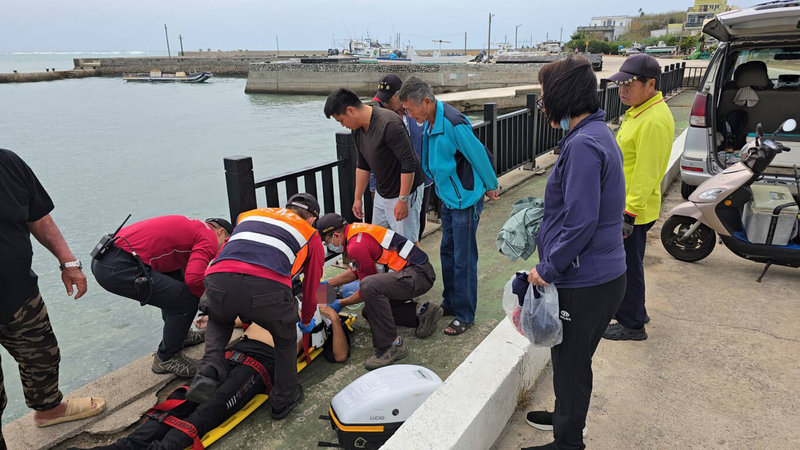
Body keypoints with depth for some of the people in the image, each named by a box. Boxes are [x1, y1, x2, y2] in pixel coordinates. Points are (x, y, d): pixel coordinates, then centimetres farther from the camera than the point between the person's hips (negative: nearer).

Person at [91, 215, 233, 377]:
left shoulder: (193, 227, 26)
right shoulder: (209, 237, -3)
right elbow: (194, 278, -21)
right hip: (118, 268, -11)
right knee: (187, 300, -8)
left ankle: (176, 334, 39)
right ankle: (166, 359, 12)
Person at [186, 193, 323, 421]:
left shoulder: (251, 214, 37)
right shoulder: (311, 236, 28)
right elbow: (311, 287, 32)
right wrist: (307, 321, 53)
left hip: (218, 282, 3)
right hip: (267, 288, -3)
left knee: (218, 321, 38)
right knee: (285, 338, 30)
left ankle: (210, 368, 17)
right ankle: (283, 399, 35)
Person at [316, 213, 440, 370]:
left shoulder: (357, 245, -20)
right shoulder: (354, 230, 10)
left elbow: (368, 287, -12)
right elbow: (356, 270, 25)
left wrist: (341, 303, 1)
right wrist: (327, 284, 24)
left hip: (418, 275, -11)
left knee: (370, 286, -33)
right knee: (370, 311, 15)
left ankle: (392, 345, -22)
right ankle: (421, 311, 11)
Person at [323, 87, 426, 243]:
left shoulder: (389, 124, -26)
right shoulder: (358, 129, 3)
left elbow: (409, 164, -26)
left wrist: (403, 200, -25)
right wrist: (358, 198, 18)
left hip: (405, 191, -9)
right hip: (382, 194, 9)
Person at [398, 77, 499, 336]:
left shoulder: (453, 124, -25)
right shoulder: (430, 122, 4)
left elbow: (478, 154, -16)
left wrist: (490, 186, -3)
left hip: (465, 200, -9)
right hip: (448, 198, 9)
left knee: (463, 259, 0)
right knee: (448, 252, 18)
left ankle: (465, 315, 14)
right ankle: (450, 303, 34)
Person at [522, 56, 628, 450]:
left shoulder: (583, 145, -24)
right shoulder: (598, 133, 9)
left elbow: (580, 223, -27)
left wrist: (548, 269, -16)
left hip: (585, 283, -10)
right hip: (602, 274, 10)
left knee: (571, 362, 9)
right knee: (571, 357, 26)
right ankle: (566, 417, 47)